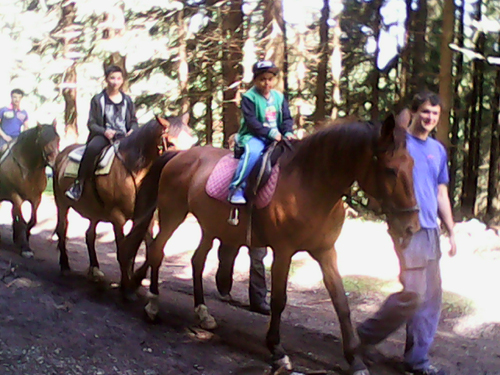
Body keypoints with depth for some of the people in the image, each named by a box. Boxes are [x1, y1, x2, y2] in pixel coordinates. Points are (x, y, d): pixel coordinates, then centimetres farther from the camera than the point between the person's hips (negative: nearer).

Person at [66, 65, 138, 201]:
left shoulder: (127, 100, 16)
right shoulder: (98, 100, 6)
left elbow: (133, 121, 19)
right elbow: (91, 123, 2)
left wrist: (132, 130, -5)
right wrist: (104, 131, -17)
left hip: (124, 137, 3)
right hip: (104, 135, -3)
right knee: (92, 148, -36)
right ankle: (79, 184, -25)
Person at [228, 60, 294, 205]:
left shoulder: (279, 97, 12)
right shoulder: (249, 97, -5)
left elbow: (287, 118, 10)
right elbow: (251, 122, -14)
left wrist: (287, 132, -11)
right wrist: (270, 133, -24)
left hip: (276, 136, 6)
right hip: (253, 136, -6)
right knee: (253, 151, -37)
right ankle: (236, 188, -32)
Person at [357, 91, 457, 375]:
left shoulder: (438, 150, 15)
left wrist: (451, 232, 15)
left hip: (431, 229, 7)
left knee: (432, 297, 6)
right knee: (413, 293, -12)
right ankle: (365, 336, 8)